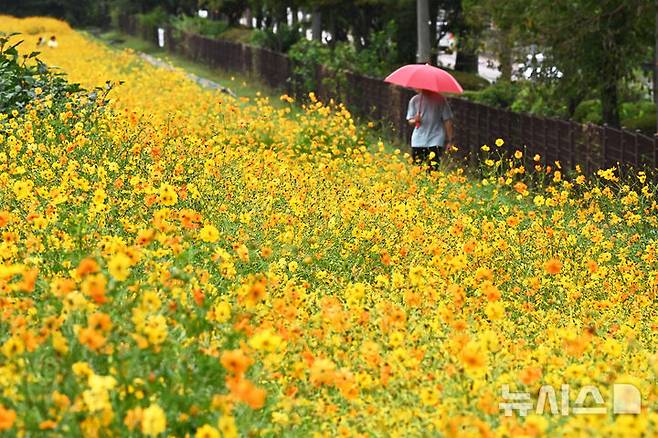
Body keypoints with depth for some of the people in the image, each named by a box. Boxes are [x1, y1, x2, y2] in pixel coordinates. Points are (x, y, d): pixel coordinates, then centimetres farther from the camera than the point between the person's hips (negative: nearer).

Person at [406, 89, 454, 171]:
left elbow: (447, 120, 2)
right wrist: (415, 120, -15)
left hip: (435, 141, -3)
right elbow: (410, 121, 10)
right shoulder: (414, 100, 7)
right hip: (418, 141, 3)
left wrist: (450, 140, -2)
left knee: (432, 169, -16)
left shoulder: (440, 100, 1)